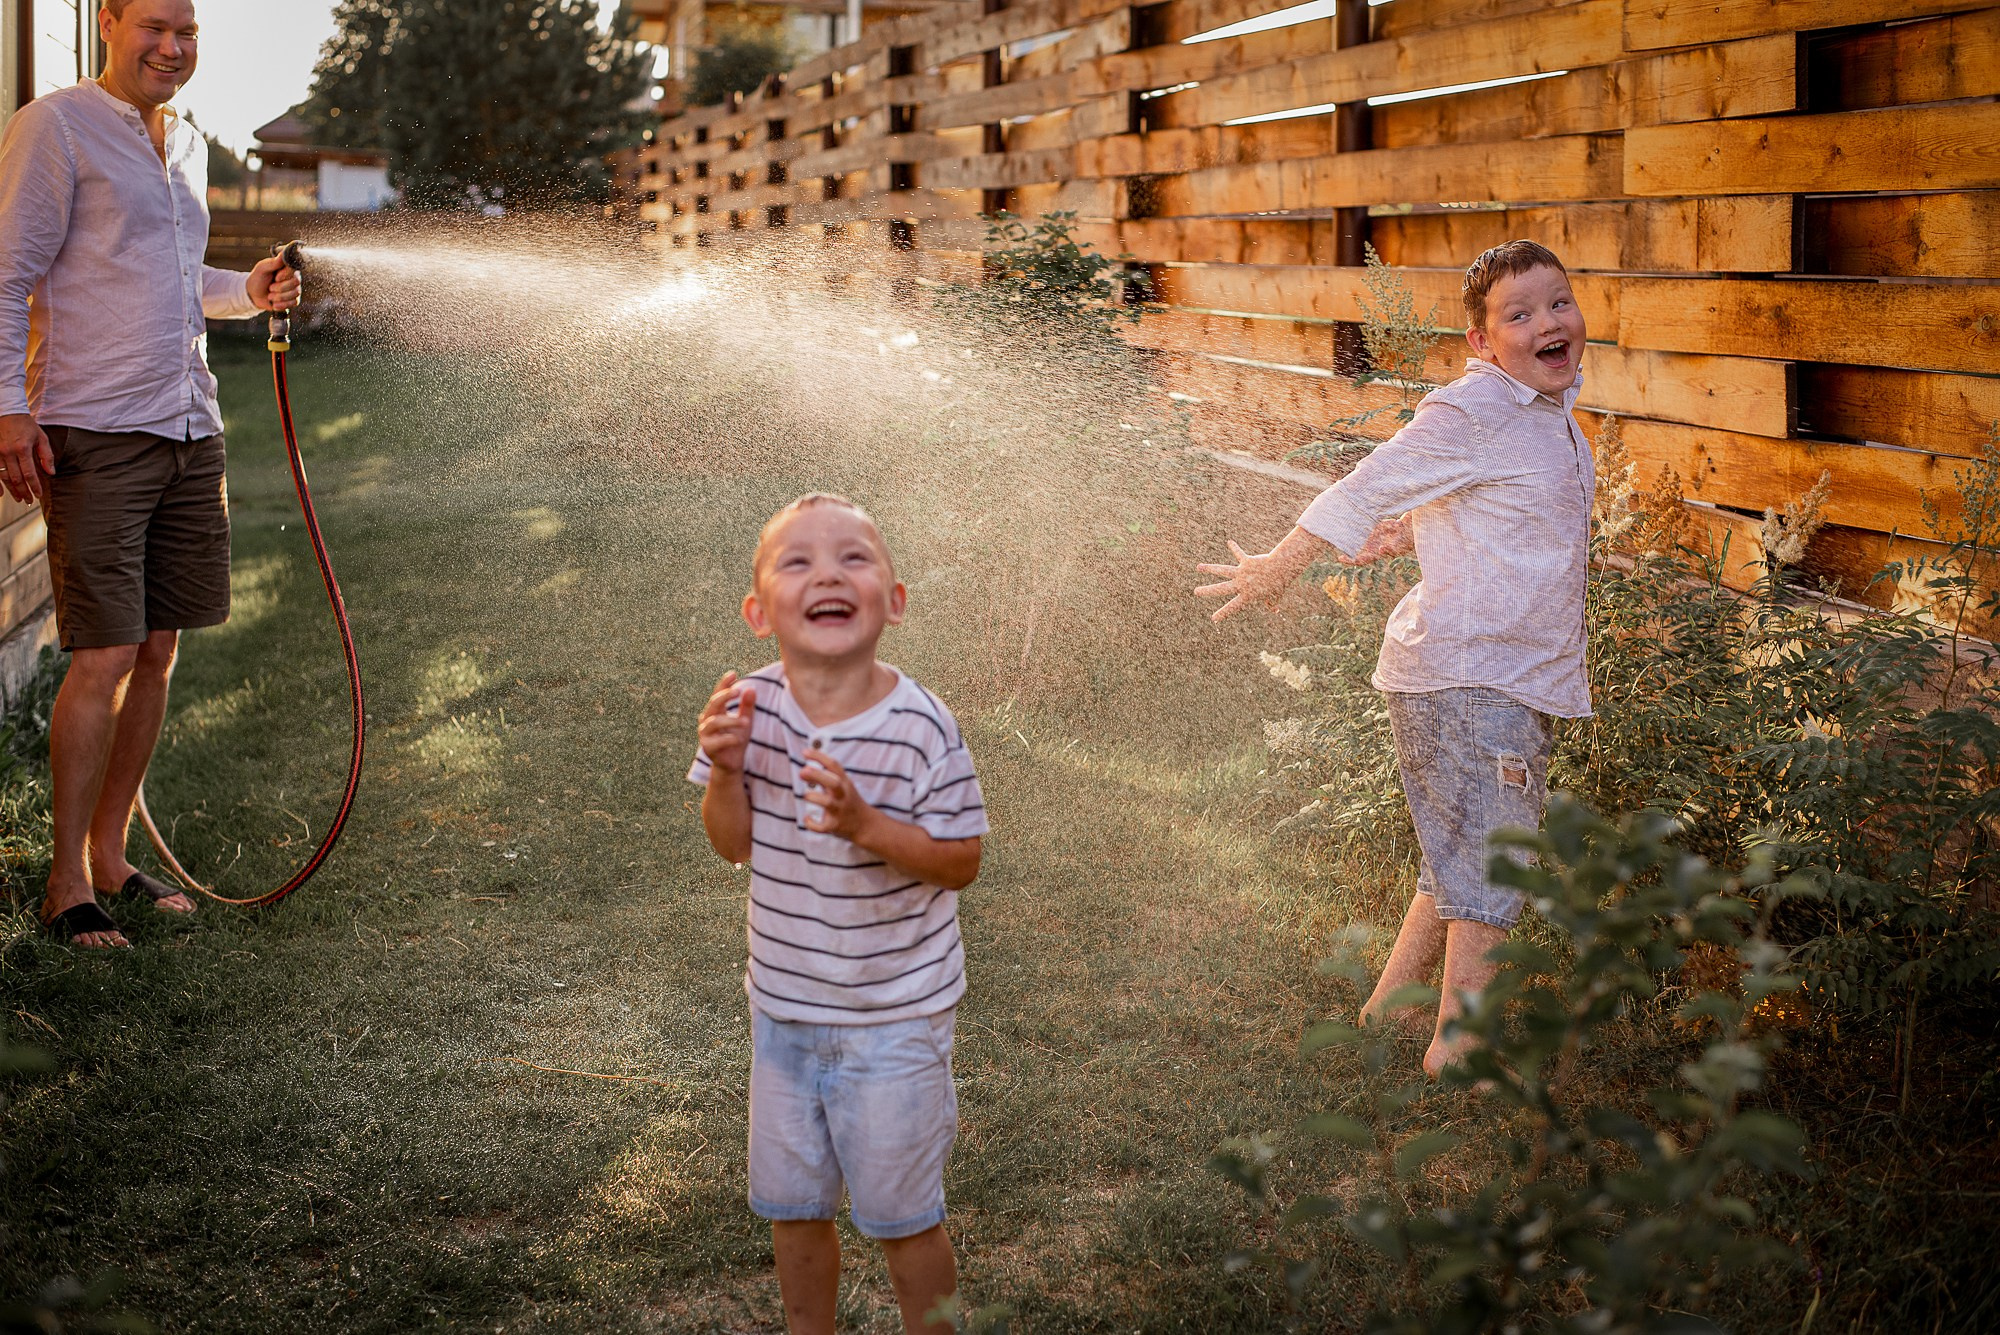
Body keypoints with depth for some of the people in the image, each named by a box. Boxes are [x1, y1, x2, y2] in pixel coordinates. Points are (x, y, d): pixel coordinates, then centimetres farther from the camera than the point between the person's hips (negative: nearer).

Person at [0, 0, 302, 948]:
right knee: (104, 658, -9)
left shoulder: (189, 144, 18)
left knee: (157, 653, 9)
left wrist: (246, 291, 11)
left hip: (189, 431, 7)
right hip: (94, 436, -7)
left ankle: (109, 853, 21)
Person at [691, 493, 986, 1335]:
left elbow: (961, 862, -15)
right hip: (783, 1005, 4)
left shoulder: (919, 729, -22)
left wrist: (866, 825, -30)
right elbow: (734, 845, -2)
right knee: (791, 1205, 21)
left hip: (892, 1019, -4)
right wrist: (725, 769, -21)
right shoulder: (751, 707, -11)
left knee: (901, 1216, 11)